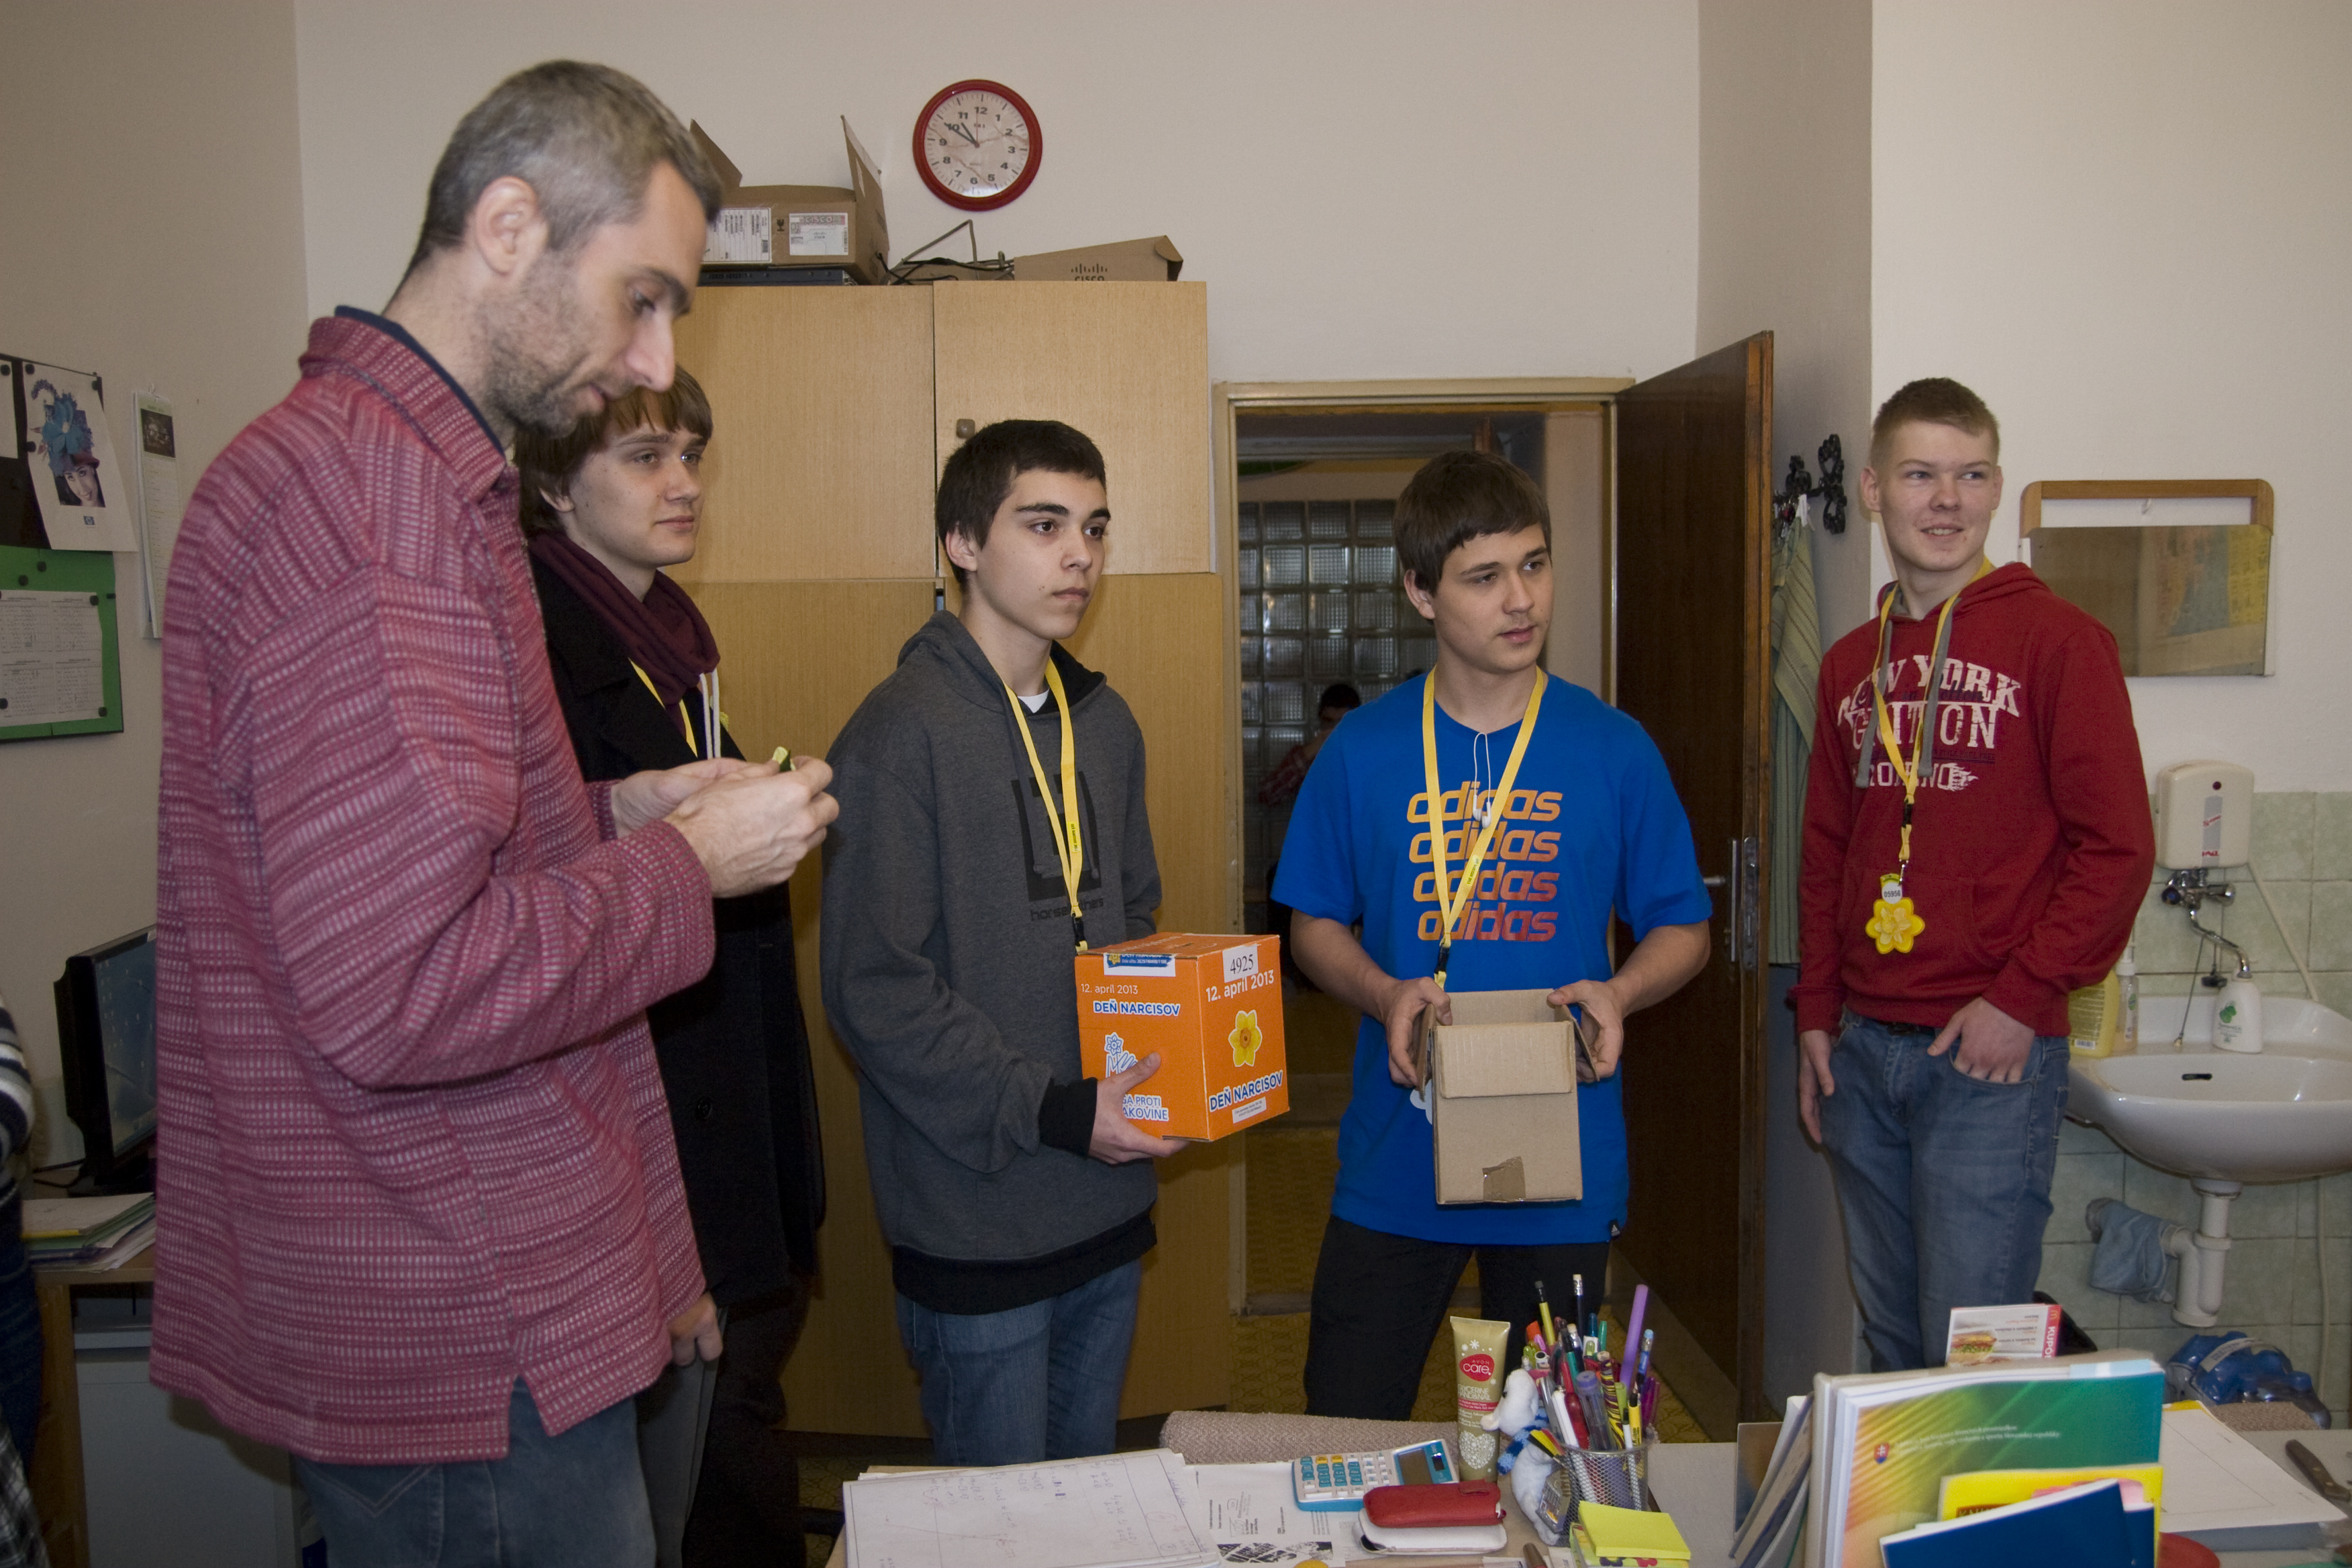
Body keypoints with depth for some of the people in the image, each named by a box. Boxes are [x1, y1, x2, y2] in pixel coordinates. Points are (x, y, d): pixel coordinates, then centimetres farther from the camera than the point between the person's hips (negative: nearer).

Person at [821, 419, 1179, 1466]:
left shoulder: (1105, 724, 10)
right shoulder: (903, 731, -14)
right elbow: (874, 993, -18)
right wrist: (1053, 1112, -20)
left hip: (1108, 1204, 7)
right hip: (975, 1222, -7)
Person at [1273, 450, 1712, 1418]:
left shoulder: (1614, 750, -2)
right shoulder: (1362, 752, -2)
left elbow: (1682, 928, 6)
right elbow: (1316, 923, 6)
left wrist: (1619, 993, -15)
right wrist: (1384, 995, -14)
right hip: (1395, 1158, 0)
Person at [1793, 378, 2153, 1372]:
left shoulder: (2054, 638, -6)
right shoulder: (1852, 664, 12)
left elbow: (2116, 846, -8)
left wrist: (2022, 998, -13)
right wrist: (1817, 1012, 10)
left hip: (1993, 1051, -5)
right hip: (1862, 1048, 6)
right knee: (1891, 1338, 16)